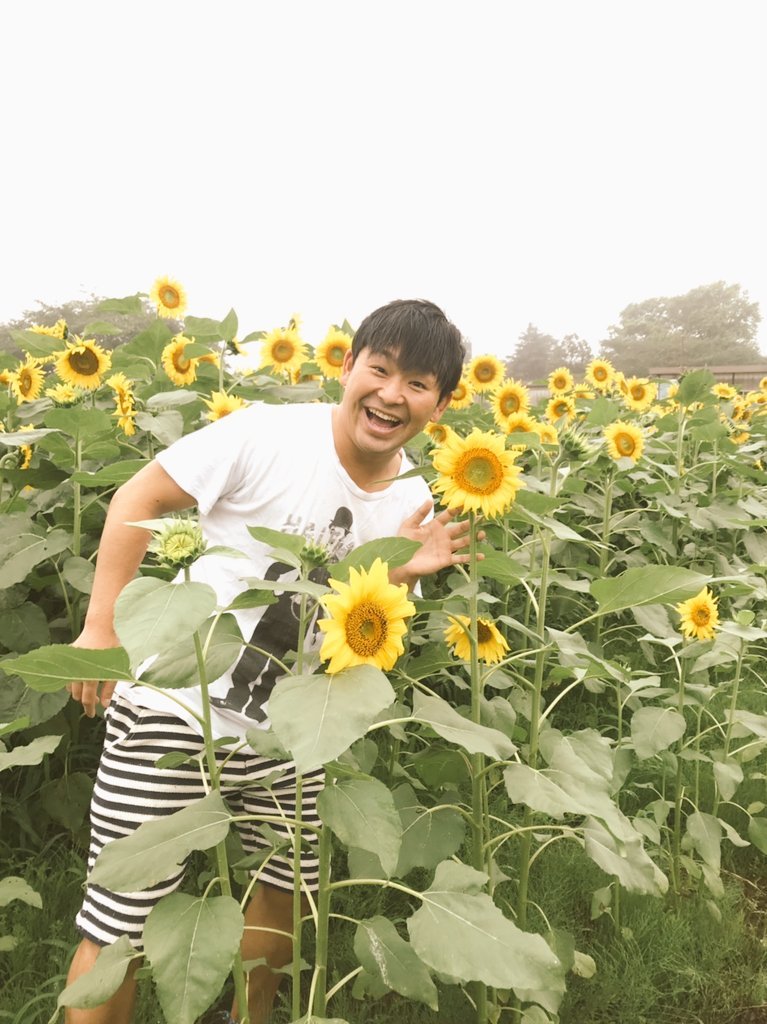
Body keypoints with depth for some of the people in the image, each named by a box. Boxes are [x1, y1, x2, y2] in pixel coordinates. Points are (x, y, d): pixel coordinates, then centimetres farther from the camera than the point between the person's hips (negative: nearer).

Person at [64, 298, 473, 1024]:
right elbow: (137, 499, -11)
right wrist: (102, 627, -15)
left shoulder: (412, 504, -2)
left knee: (286, 896, 22)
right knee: (119, 929, 5)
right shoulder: (269, 434, -17)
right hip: (172, 712, -5)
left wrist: (404, 573, -17)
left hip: (285, 733, 6)